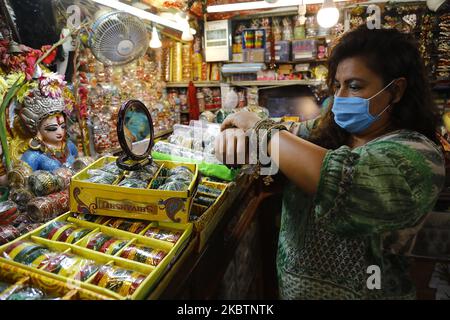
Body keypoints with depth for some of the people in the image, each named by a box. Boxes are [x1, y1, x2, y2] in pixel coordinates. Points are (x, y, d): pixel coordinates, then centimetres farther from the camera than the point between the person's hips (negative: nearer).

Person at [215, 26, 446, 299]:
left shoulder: (418, 155, -21)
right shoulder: (323, 130, -3)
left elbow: (340, 182, -37)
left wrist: (259, 127, -27)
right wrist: (237, 134, -21)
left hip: (351, 292, -5)